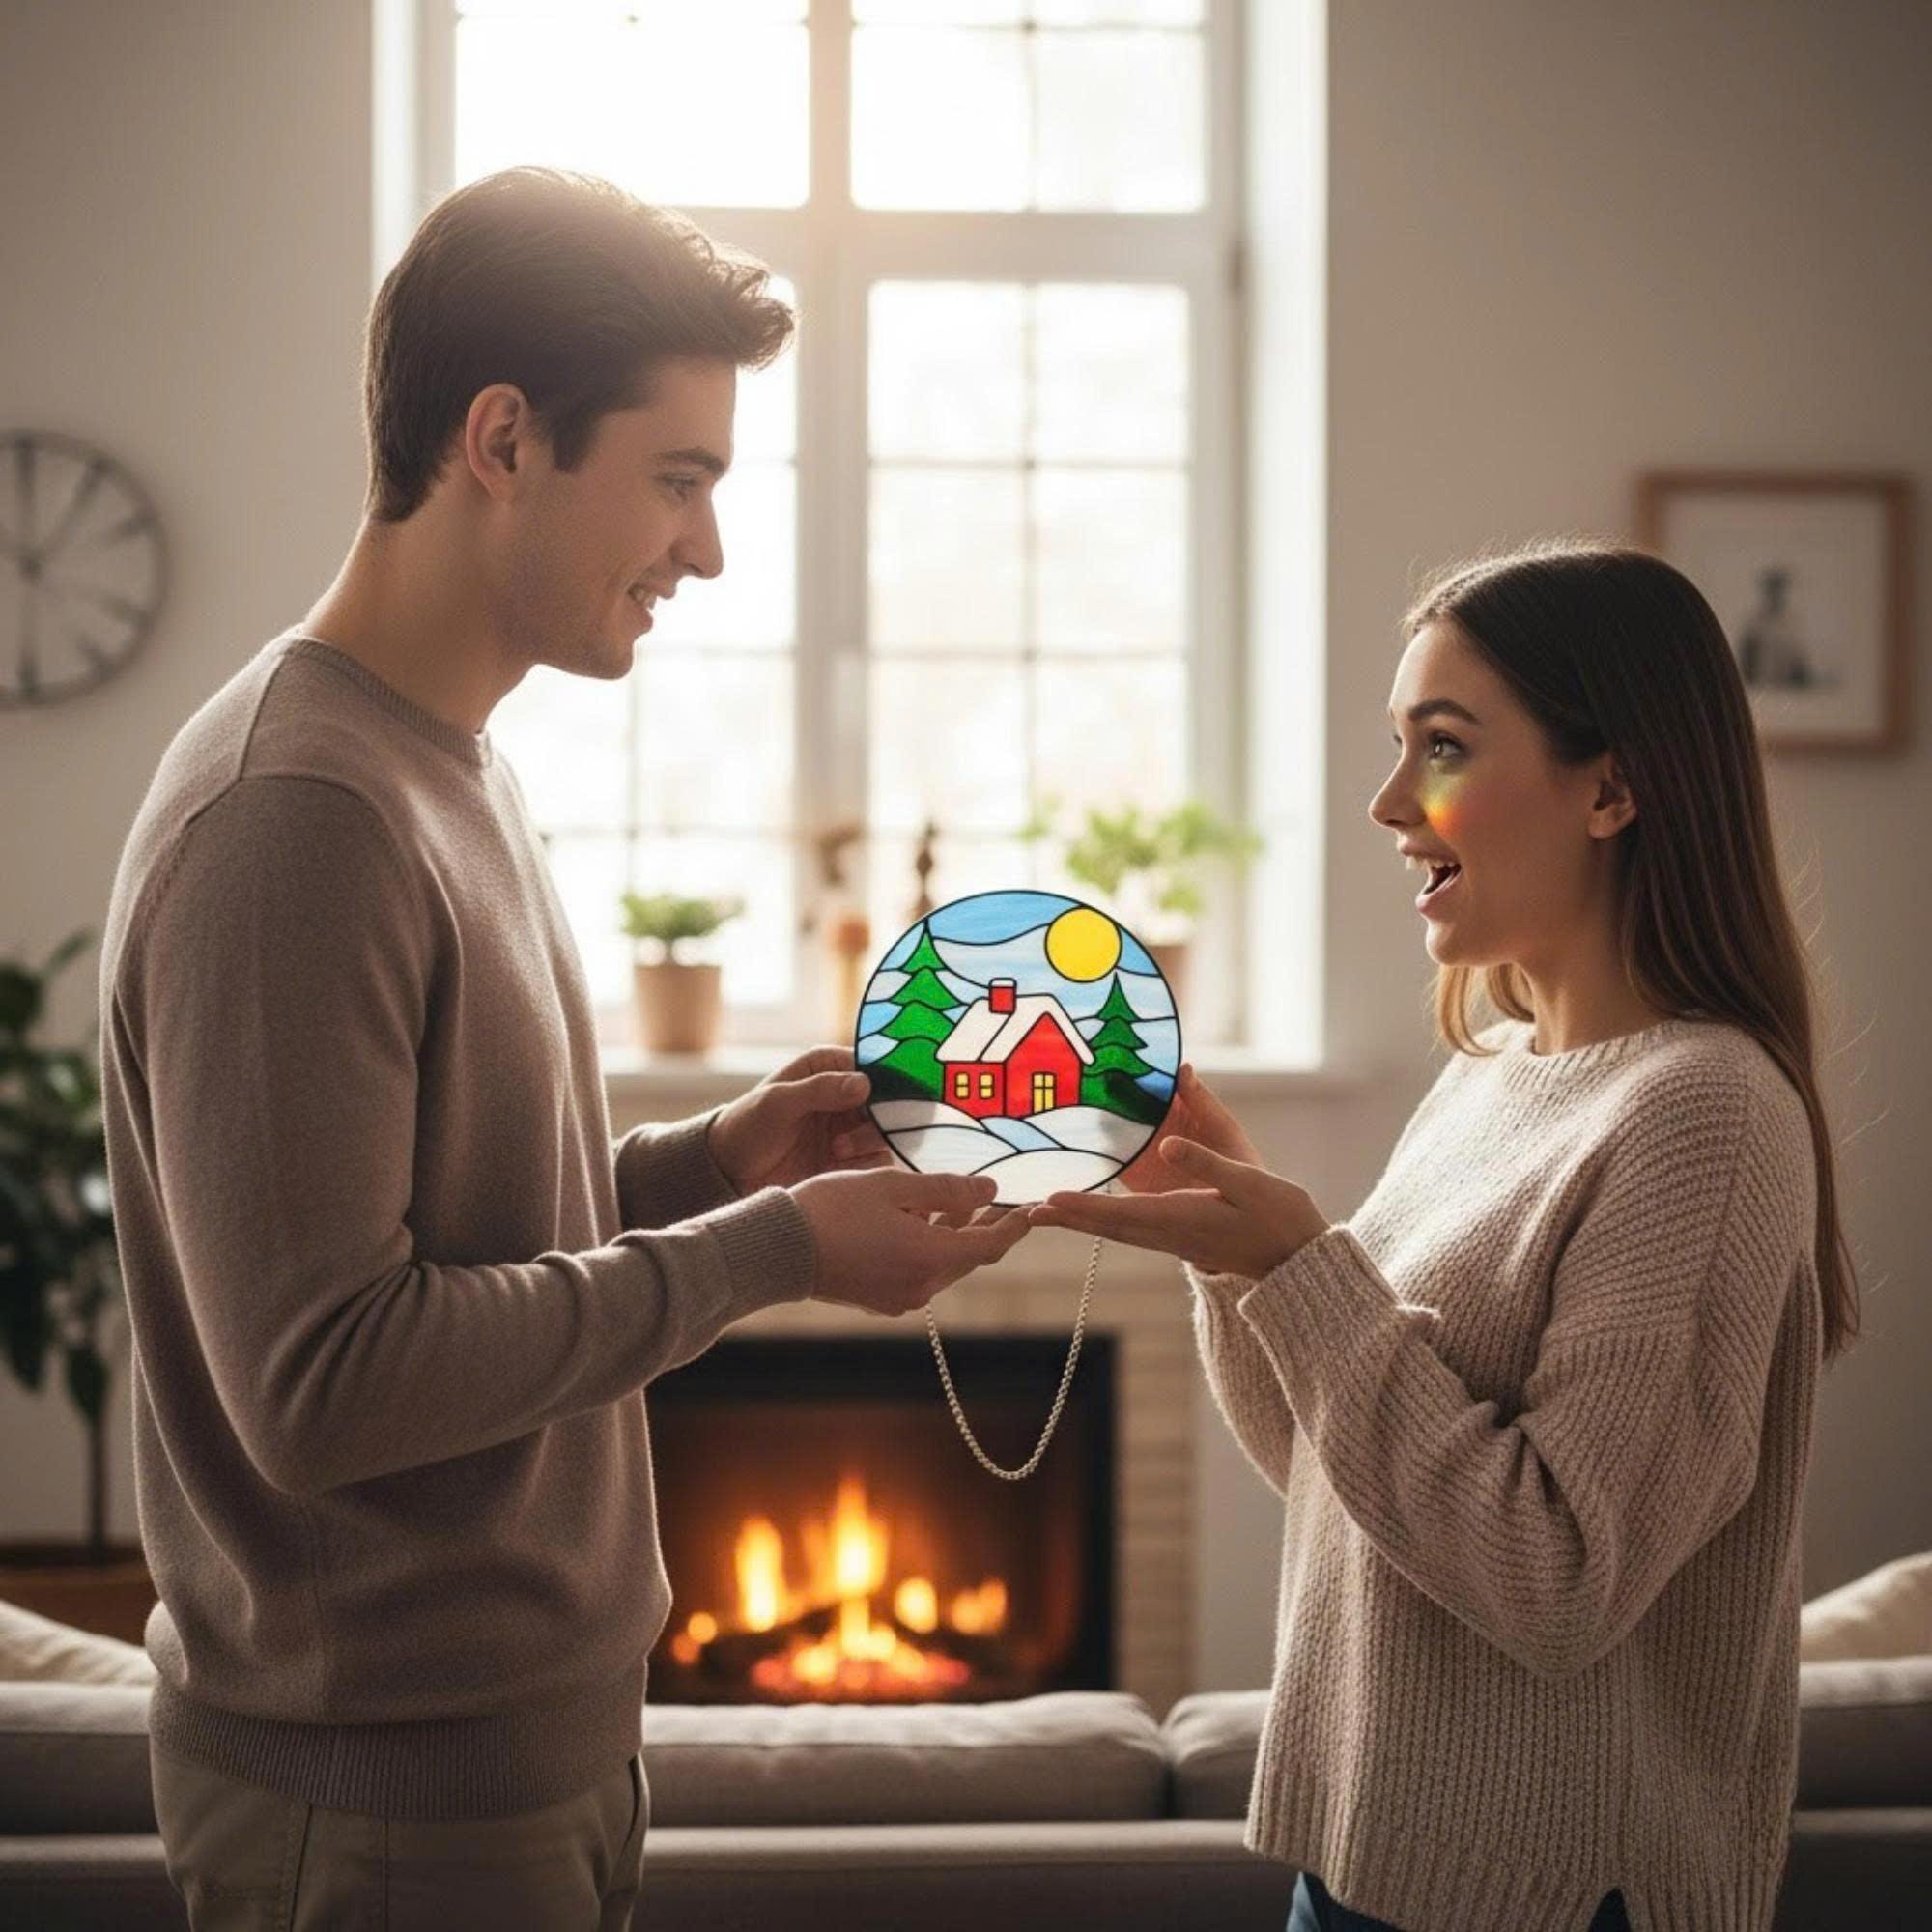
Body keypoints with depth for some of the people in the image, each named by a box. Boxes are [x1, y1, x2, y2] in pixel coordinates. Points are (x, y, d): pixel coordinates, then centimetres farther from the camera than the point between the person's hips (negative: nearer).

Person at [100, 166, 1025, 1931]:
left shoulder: (450, 771, 10)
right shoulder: (296, 812, -21)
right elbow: (318, 1379, -25)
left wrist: (710, 1160, 0)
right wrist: (767, 1249, -20)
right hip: (385, 1790, -9)